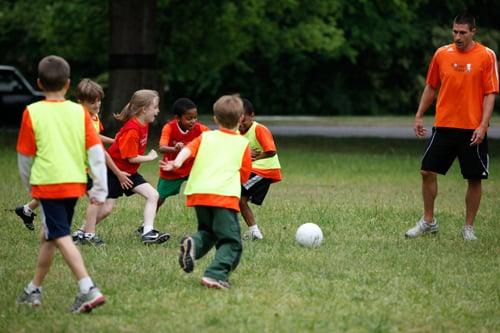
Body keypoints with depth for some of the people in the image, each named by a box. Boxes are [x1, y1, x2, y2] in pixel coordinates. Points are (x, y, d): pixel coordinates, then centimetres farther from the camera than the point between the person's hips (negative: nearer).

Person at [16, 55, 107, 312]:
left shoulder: (32, 112, -5)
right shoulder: (79, 112, 3)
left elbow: (25, 156, 2)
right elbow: (96, 151, 0)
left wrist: (29, 185, 19)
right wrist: (100, 188, 5)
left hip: (47, 183, -5)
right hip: (75, 184, 5)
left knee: (62, 238, -7)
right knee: (49, 236, 19)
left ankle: (88, 290, -23)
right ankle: (34, 290, 30)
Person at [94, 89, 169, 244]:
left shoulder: (143, 124, 2)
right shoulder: (132, 130, -26)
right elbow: (131, 158, -22)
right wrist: (150, 157, -11)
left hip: (130, 172, 9)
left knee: (153, 195, -6)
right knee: (106, 209, -6)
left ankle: (147, 232, -11)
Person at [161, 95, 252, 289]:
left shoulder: (205, 137, 19)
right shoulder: (243, 143, 14)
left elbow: (188, 149, -1)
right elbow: (244, 176, 13)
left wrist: (177, 162, -16)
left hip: (197, 191, 4)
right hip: (225, 194, -4)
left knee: (208, 231, 25)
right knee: (231, 242, -2)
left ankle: (193, 244, -8)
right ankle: (215, 274, -25)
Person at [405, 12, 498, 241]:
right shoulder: (442, 54, 4)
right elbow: (431, 87, 14)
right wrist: (419, 116, 9)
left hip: (473, 130, -3)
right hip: (444, 126, 3)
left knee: (475, 178, 1)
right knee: (427, 171, 1)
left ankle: (469, 228, 13)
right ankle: (428, 222, 15)